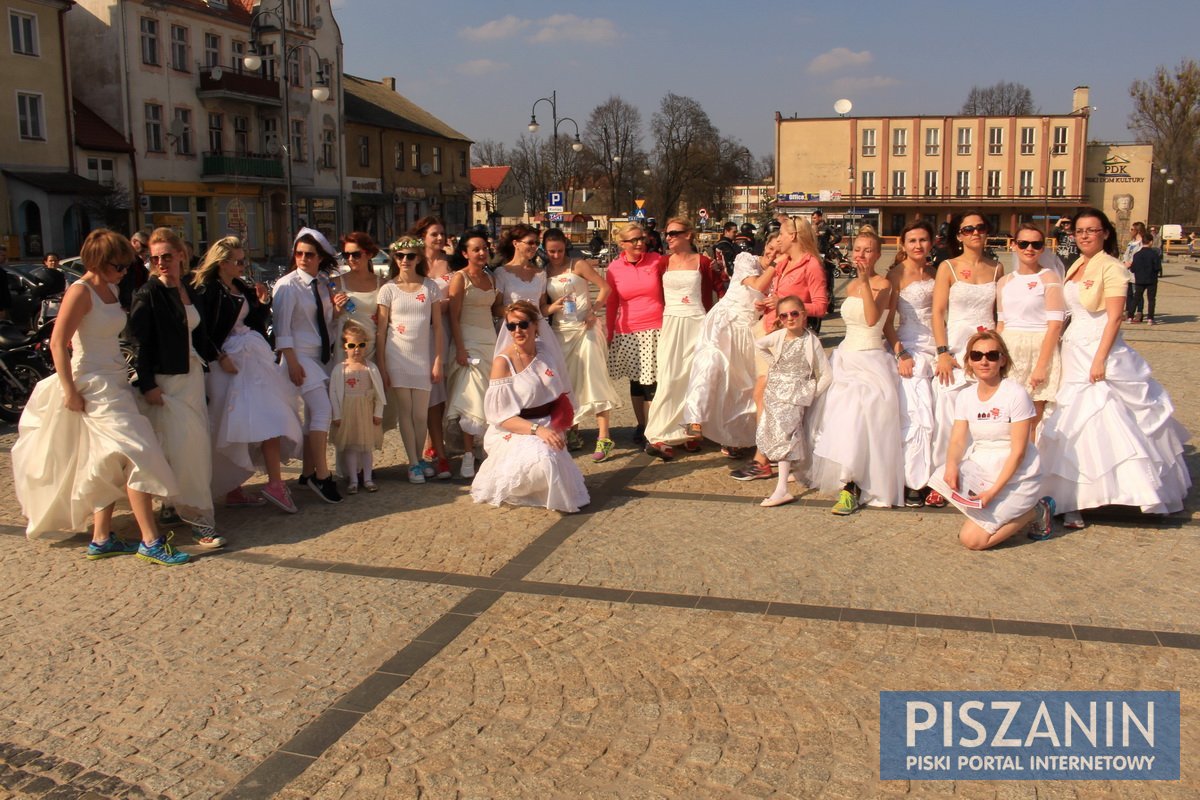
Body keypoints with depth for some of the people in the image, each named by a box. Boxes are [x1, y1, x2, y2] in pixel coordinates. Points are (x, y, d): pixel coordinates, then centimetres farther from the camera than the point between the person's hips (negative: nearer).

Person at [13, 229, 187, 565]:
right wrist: (69, 391, -18)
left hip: (115, 383, 9)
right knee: (138, 456, -12)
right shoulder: (80, 292, -13)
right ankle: (151, 542, -9)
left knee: (111, 466, 11)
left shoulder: (111, 289, 11)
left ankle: (101, 539, 19)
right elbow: (57, 342, -17)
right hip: (95, 386, -9)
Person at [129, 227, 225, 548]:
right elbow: (139, 342, -12)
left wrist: (217, 357, 16)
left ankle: (173, 504, 23)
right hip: (164, 381, -7)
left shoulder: (190, 291, 11)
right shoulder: (147, 295, -9)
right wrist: (147, 384, -16)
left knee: (197, 445, 8)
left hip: (192, 375, 7)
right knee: (182, 446, -10)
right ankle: (198, 518, -6)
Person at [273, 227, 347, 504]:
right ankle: (322, 476, -9)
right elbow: (282, 327, -12)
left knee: (314, 414, 10)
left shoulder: (324, 283, 8)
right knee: (322, 410, -16)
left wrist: (337, 309, -5)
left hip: (323, 354, 7)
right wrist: (292, 362, -17)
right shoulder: (287, 285, -10)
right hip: (301, 355, -6)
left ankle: (308, 472, 19)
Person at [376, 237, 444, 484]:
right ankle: (414, 463, 9)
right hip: (397, 356, -1)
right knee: (405, 411, 2)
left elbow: (437, 326, 5)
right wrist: (381, 367, -3)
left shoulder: (430, 287, 4)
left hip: (423, 356, 1)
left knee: (421, 414, 3)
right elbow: (381, 330, 1)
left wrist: (438, 361, 0)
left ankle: (418, 459, 20)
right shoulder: (388, 289, 2)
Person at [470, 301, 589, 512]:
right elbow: (503, 417, -15)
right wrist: (537, 430, -28)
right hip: (513, 433, -6)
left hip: (548, 429, 6)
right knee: (542, 457, -32)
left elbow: (562, 394, 16)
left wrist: (556, 427, 1)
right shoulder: (502, 362, -12)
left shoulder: (546, 350, 5)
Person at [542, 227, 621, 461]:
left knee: (593, 377, -10)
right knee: (566, 381, 9)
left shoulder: (578, 265, -3)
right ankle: (573, 433, 22)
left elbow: (604, 287, -4)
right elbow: (540, 304, 11)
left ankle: (604, 437, -11)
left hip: (585, 327, -4)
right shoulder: (543, 272, 7)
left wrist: (594, 311, -15)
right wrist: (549, 309, -11)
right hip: (560, 330, 4)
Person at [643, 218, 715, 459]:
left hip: (696, 324, -1)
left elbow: (708, 298, 7)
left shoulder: (702, 262, 4)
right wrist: (659, 326, 3)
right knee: (668, 378, -7)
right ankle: (660, 437, -9)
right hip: (670, 324, 1)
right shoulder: (664, 262, 9)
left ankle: (693, 430, 13)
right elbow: (659, 297, 11)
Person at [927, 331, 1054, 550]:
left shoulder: (1016, 394, -15)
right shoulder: (965, 396, 4)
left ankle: (1035, 513, 7)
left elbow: (1018, 451, -16)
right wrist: (952, 464, -25)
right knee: (941, 479, -25)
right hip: (980, 468, 6)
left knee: (972, 539, -15)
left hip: (1015, 476, -6)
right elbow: (958, 440, -2)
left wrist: (994, 490, -24)